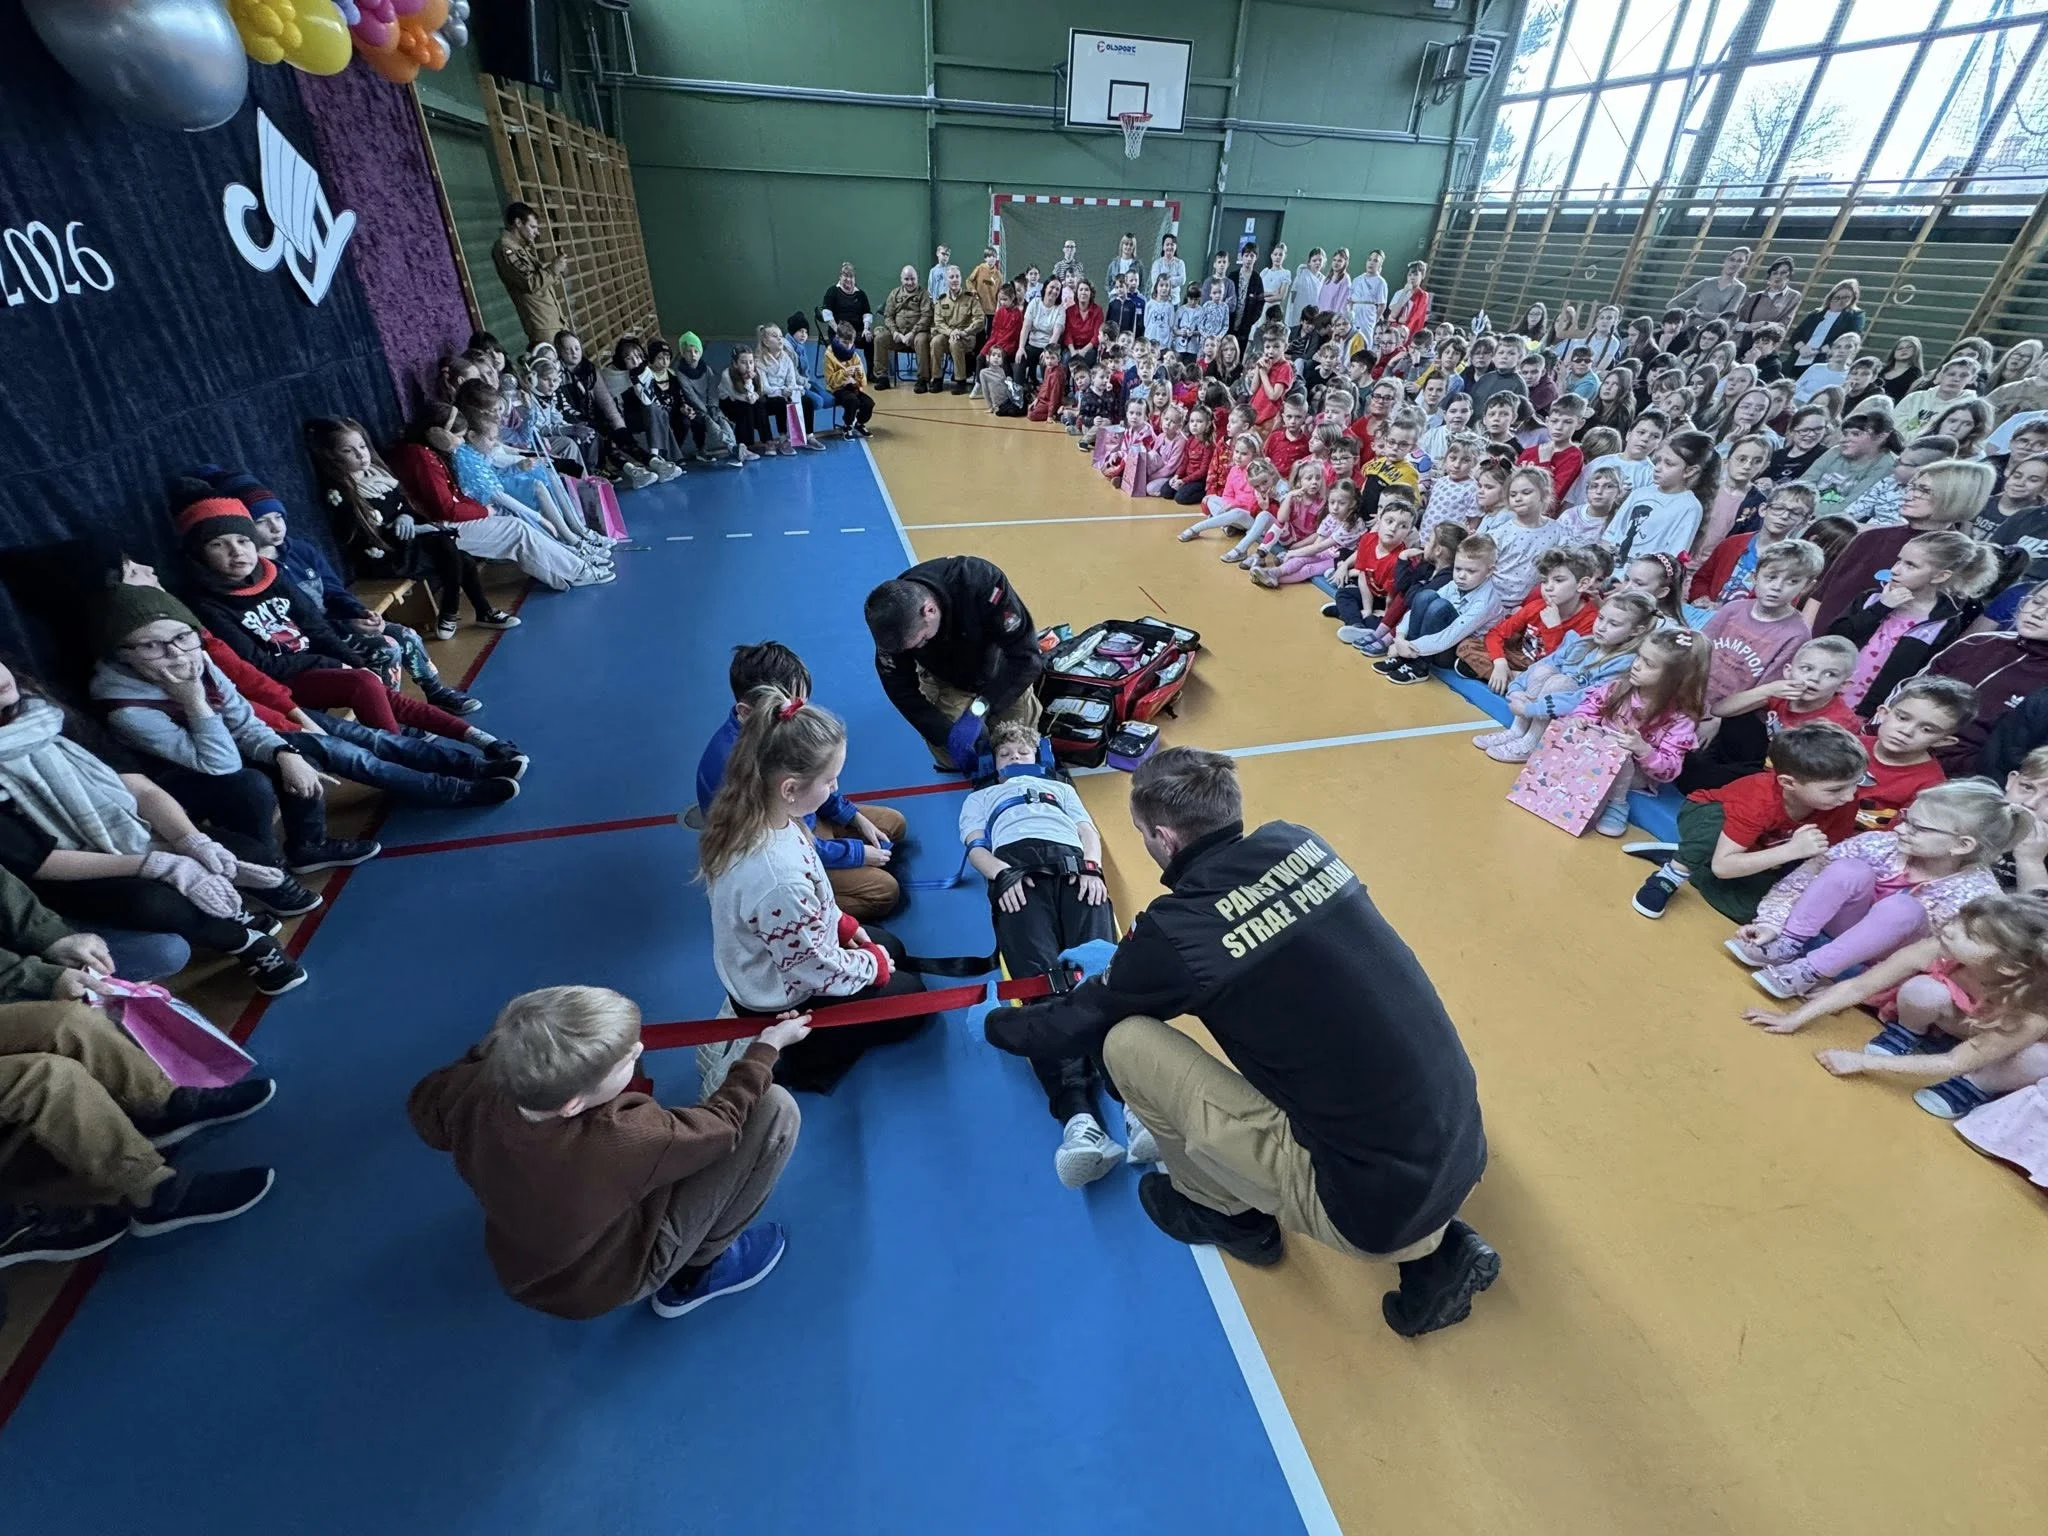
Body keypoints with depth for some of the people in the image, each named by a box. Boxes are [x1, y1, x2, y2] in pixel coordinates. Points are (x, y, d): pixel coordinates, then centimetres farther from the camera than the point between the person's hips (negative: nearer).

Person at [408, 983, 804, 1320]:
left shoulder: (474, 1090, -29)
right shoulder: (624, 1140, -43)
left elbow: (425, 1107, -1)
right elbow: (722, 1122, -22)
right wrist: (768, 1046, -10)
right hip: (609, 1281, -5)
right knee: (775, 1110, -16)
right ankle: (698, 1271, 5)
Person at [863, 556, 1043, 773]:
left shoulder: (981, 583, -41)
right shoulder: (893, 621, -31)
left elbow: (1026, 656, -38)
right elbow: (900, 689, -19)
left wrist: (978, 710, -45)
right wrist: (947, 736, -28)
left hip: (1003, 673, -1)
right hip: (945, 681, 2)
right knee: (953, 762, -6)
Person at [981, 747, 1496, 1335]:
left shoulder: (1179, 929, -18)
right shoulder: (1298, 842, -1)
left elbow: (1074, 1026, 1)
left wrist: (993, 1023, 22)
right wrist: (1125, 960, 31)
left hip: (1375, 1204, -7)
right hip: (1464, 1153, 7)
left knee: (1125, 1042, -5)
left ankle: (1228, 1216, 22)